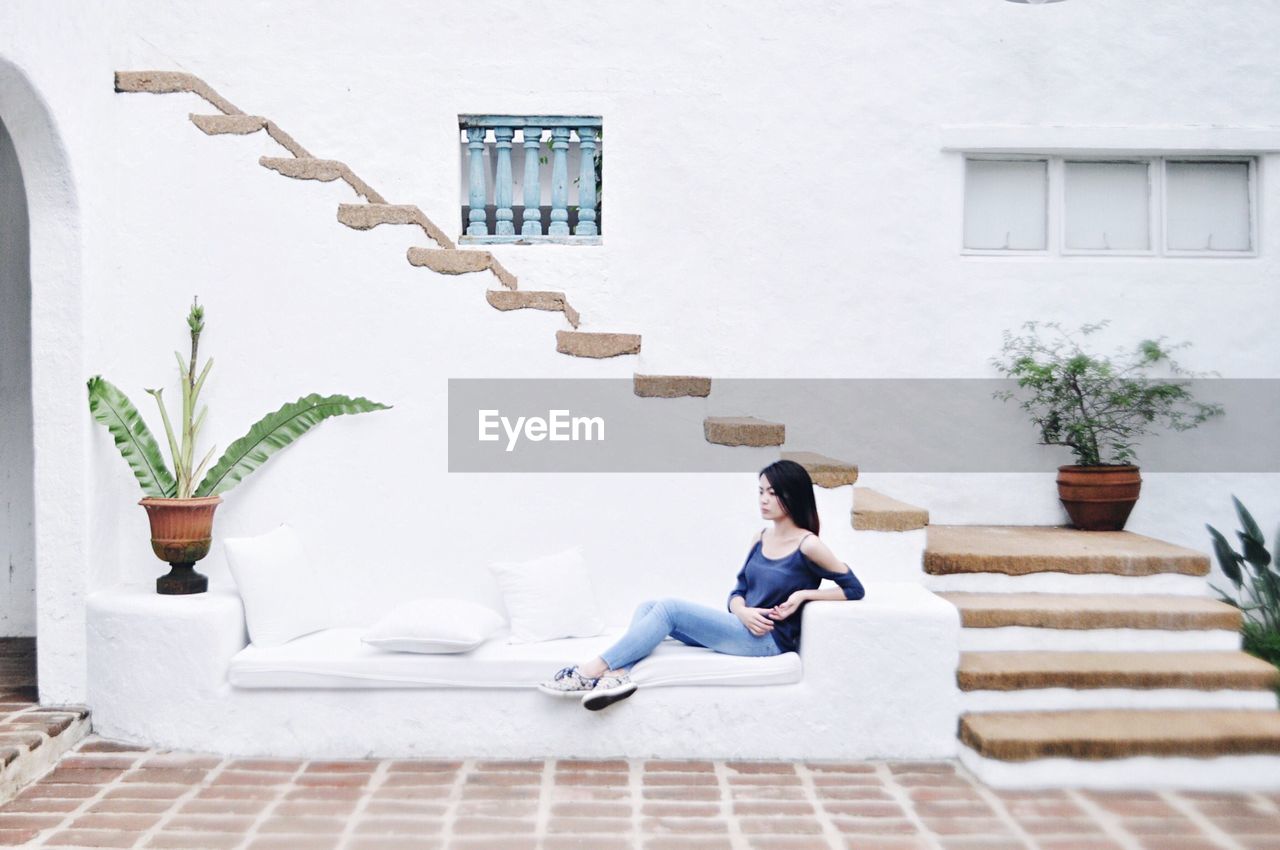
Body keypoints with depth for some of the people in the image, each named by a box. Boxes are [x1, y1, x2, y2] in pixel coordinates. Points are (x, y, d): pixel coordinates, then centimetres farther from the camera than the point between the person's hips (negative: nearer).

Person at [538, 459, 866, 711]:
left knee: (670, 607, -21)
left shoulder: (808, 546, -7)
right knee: (648, 607, -6)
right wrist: (743, 611, -9)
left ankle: (592, 671, -24)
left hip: (768, 640, -8)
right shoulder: (759, 539, 14)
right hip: (743, 628, 8)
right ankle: (617, 675, -32)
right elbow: (739, 591, 14)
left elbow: (854, 589, -6)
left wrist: (804, 594, -15)